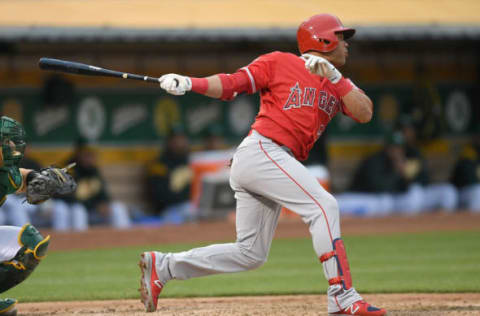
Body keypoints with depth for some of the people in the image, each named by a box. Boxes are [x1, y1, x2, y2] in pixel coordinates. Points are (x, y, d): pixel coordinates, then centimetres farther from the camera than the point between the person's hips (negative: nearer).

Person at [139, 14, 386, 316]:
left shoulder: (337, 86, 20)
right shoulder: (280, 63, 3)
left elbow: (364, 113, 4)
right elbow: (231, 84, 0)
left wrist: (334, 76, -7)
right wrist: (190, 83, -16)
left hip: (278, 163, 8)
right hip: (261, 151, -8)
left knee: (250, 253, 9)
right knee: (323, 205, -21)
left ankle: (163, 266, 17)